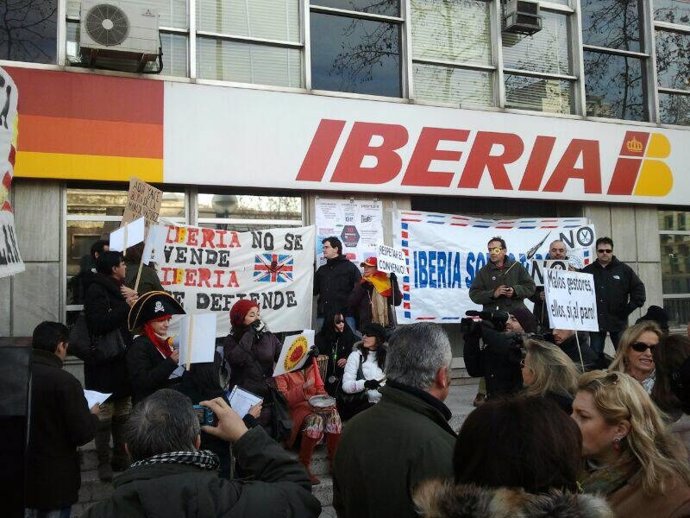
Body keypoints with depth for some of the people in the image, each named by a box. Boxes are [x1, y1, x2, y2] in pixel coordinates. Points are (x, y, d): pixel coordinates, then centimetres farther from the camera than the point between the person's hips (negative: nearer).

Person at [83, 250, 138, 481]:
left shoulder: (117, 289, 14)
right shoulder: (96, 290, -13)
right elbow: (98, 323, -25)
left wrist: (131, 304, 0)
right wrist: (126, 307, -25)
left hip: (123, 362, 9)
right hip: (104, 364, -9)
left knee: (123, 416, 15)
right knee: (104, 417, -2)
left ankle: (121, 458, 26)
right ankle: (104, 463, 8)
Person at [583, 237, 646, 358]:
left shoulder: (624, 270, 4)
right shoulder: (587, 271, 5)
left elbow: (639, 289, 4)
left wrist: (628, 309, -3)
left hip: (618, 322, -1)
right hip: (595, 322, 1)